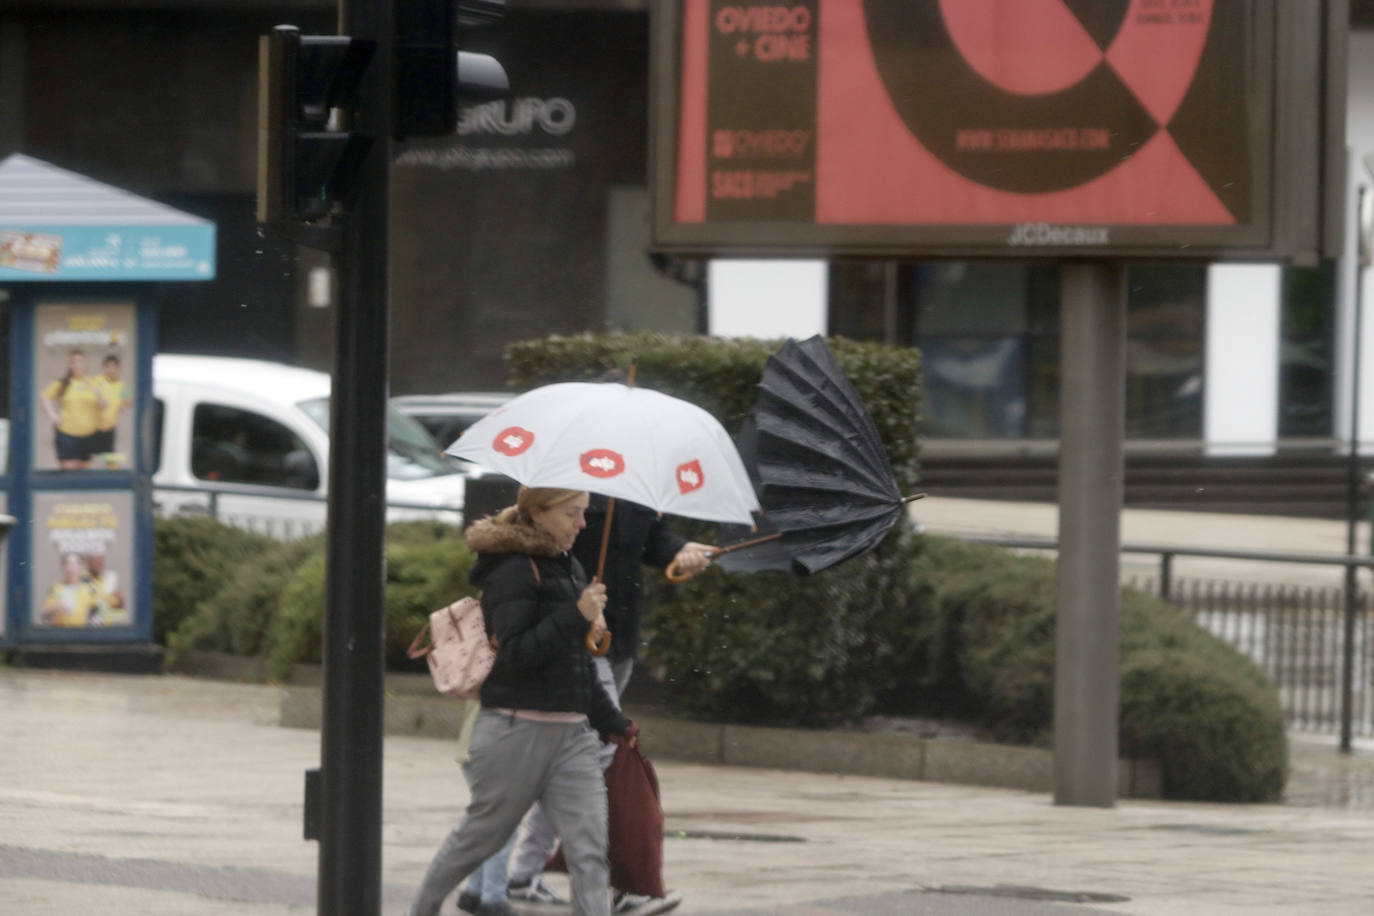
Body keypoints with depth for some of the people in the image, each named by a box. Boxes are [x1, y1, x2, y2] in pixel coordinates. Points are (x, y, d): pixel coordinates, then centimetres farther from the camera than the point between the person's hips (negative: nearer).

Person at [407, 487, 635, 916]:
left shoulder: (568, 569, 16)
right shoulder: (512, 572, -11)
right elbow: (515, 653, -21)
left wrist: (613, 722, 26)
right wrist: (576, 616, -24)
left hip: (571, 735, 7)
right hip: (518, 731, -7)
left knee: (589, 848, -7)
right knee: (480, 835, 9)